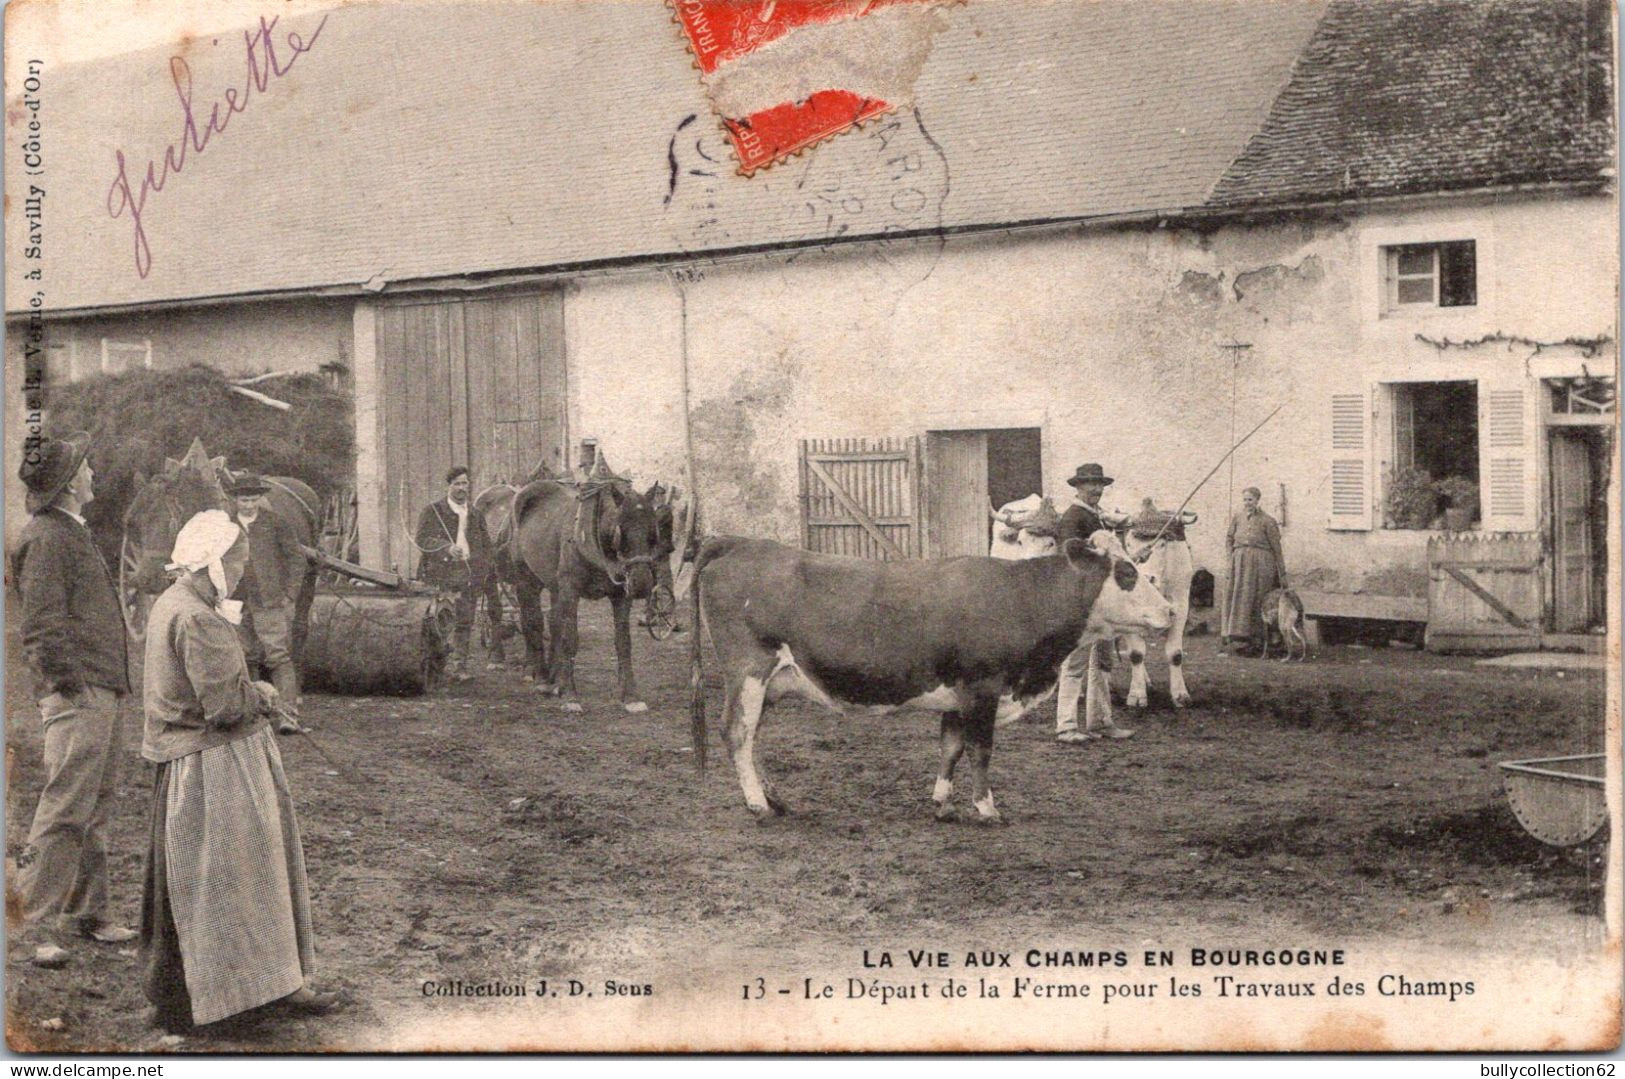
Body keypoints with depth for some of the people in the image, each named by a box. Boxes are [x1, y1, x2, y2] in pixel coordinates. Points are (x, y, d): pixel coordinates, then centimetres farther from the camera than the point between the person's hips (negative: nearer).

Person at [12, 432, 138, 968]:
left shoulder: (73, 534, 21)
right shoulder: (44, 538, -10)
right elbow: (43, 625, -17)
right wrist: (72, 687, -20)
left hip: (106, 691, 10)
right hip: (77, 695, -10)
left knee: (96, 811, 14)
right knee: (64, 811, -11)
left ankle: (88, 913, 23)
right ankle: (39, 927, -9)